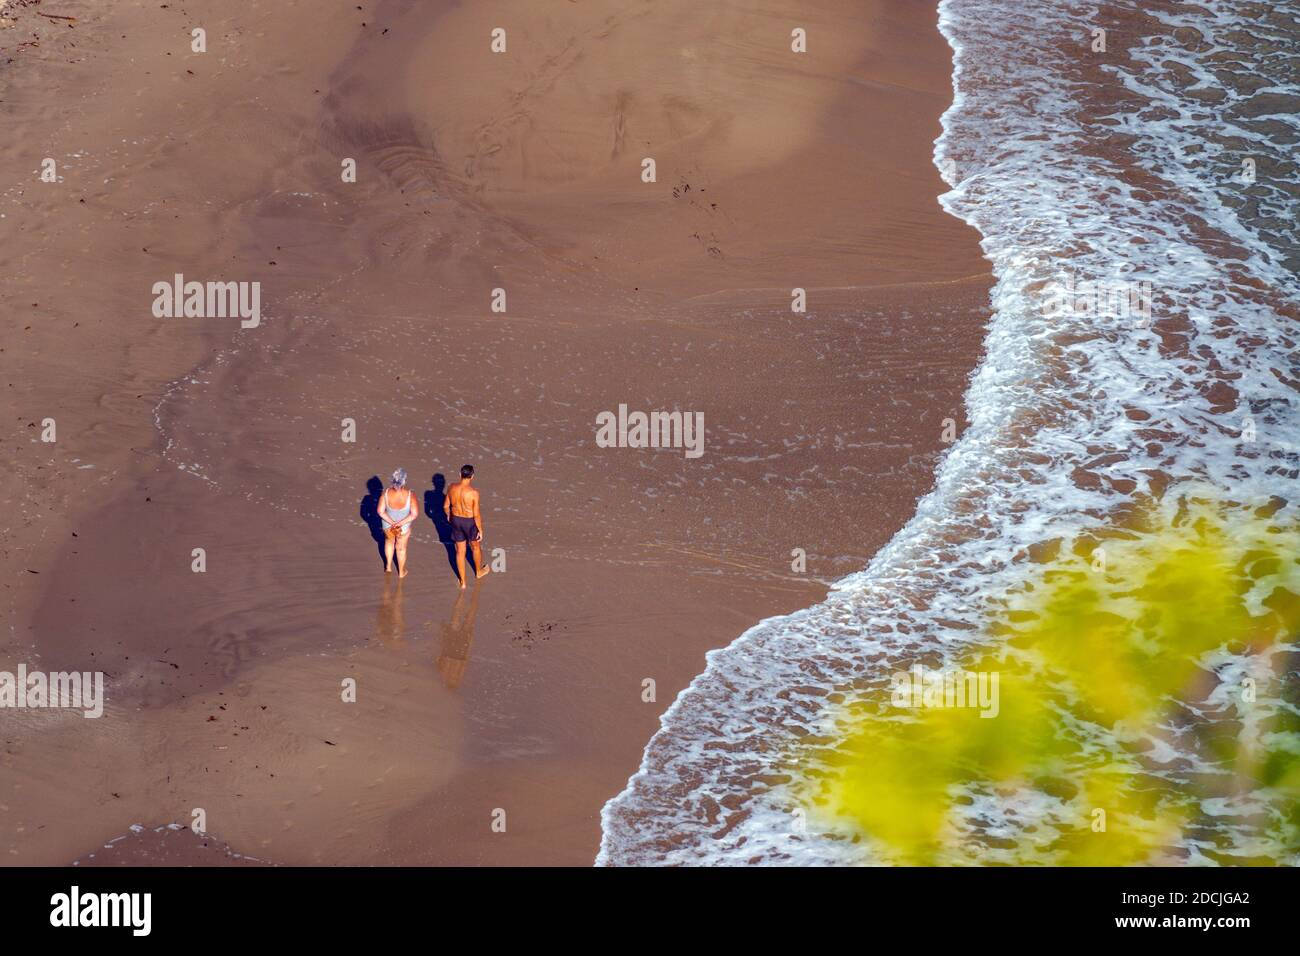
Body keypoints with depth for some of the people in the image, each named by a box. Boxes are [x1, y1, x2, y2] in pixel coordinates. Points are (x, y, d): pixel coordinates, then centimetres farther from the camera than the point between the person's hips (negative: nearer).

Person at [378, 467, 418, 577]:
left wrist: (392, 523, -15)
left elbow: (381, 511, -21)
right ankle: (401, 572, 44)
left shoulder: (386, 493, -27)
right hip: (404, 527, -1)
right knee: (401, 548, 25)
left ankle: (388, 566, 45)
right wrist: (400, 523, -20)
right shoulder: (410, 495, -31)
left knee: (389, 541, 35)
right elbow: (415, 514, -25)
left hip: (388, 525, 1)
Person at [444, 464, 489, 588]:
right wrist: (480, 529, -8)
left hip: (456, 521, 3)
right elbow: (476, 514, -22)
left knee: (460, 551, 18)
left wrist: (448, 515, 21)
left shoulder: (452, 488, -15)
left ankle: (462, 581, 28)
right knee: (476, 547, 26)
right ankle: (478, 571, 50)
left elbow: (446, 506, -1)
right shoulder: (473, 492, -28)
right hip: (470, 522, -3)